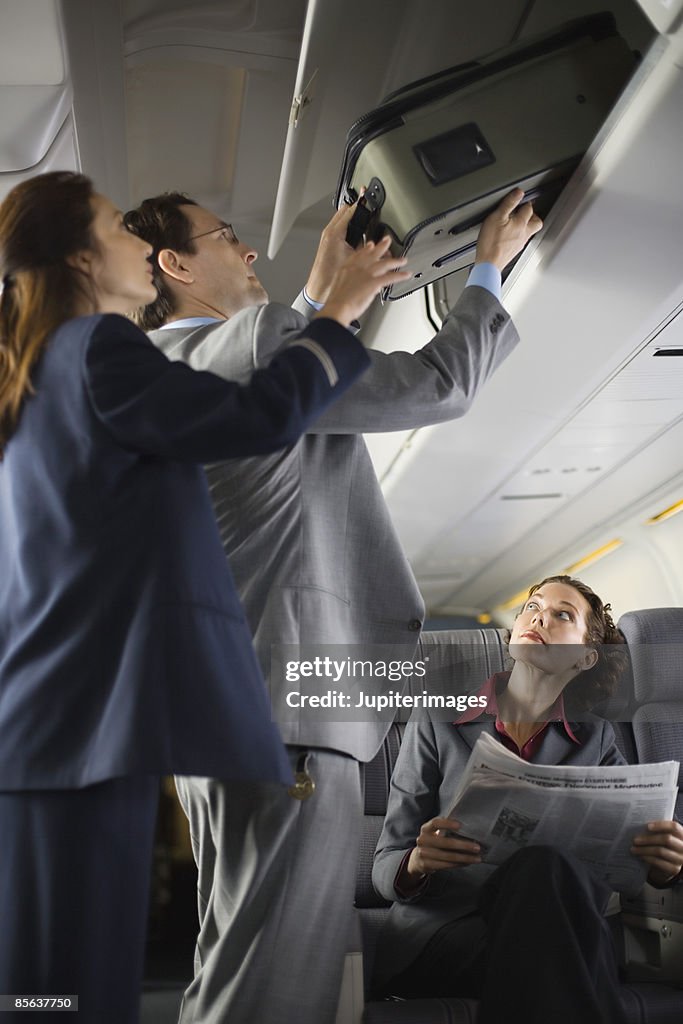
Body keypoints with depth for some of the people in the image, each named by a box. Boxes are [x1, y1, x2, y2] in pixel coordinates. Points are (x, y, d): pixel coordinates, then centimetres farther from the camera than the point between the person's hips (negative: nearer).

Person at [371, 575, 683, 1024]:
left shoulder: (596, 739, 15)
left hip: (546, 934, 2)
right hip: (436, 933, -1)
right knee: (545, 865, -33)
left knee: (545, 866, -34)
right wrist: (417, 862, -22)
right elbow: (385, 866, 2)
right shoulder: (436, 726, 6)